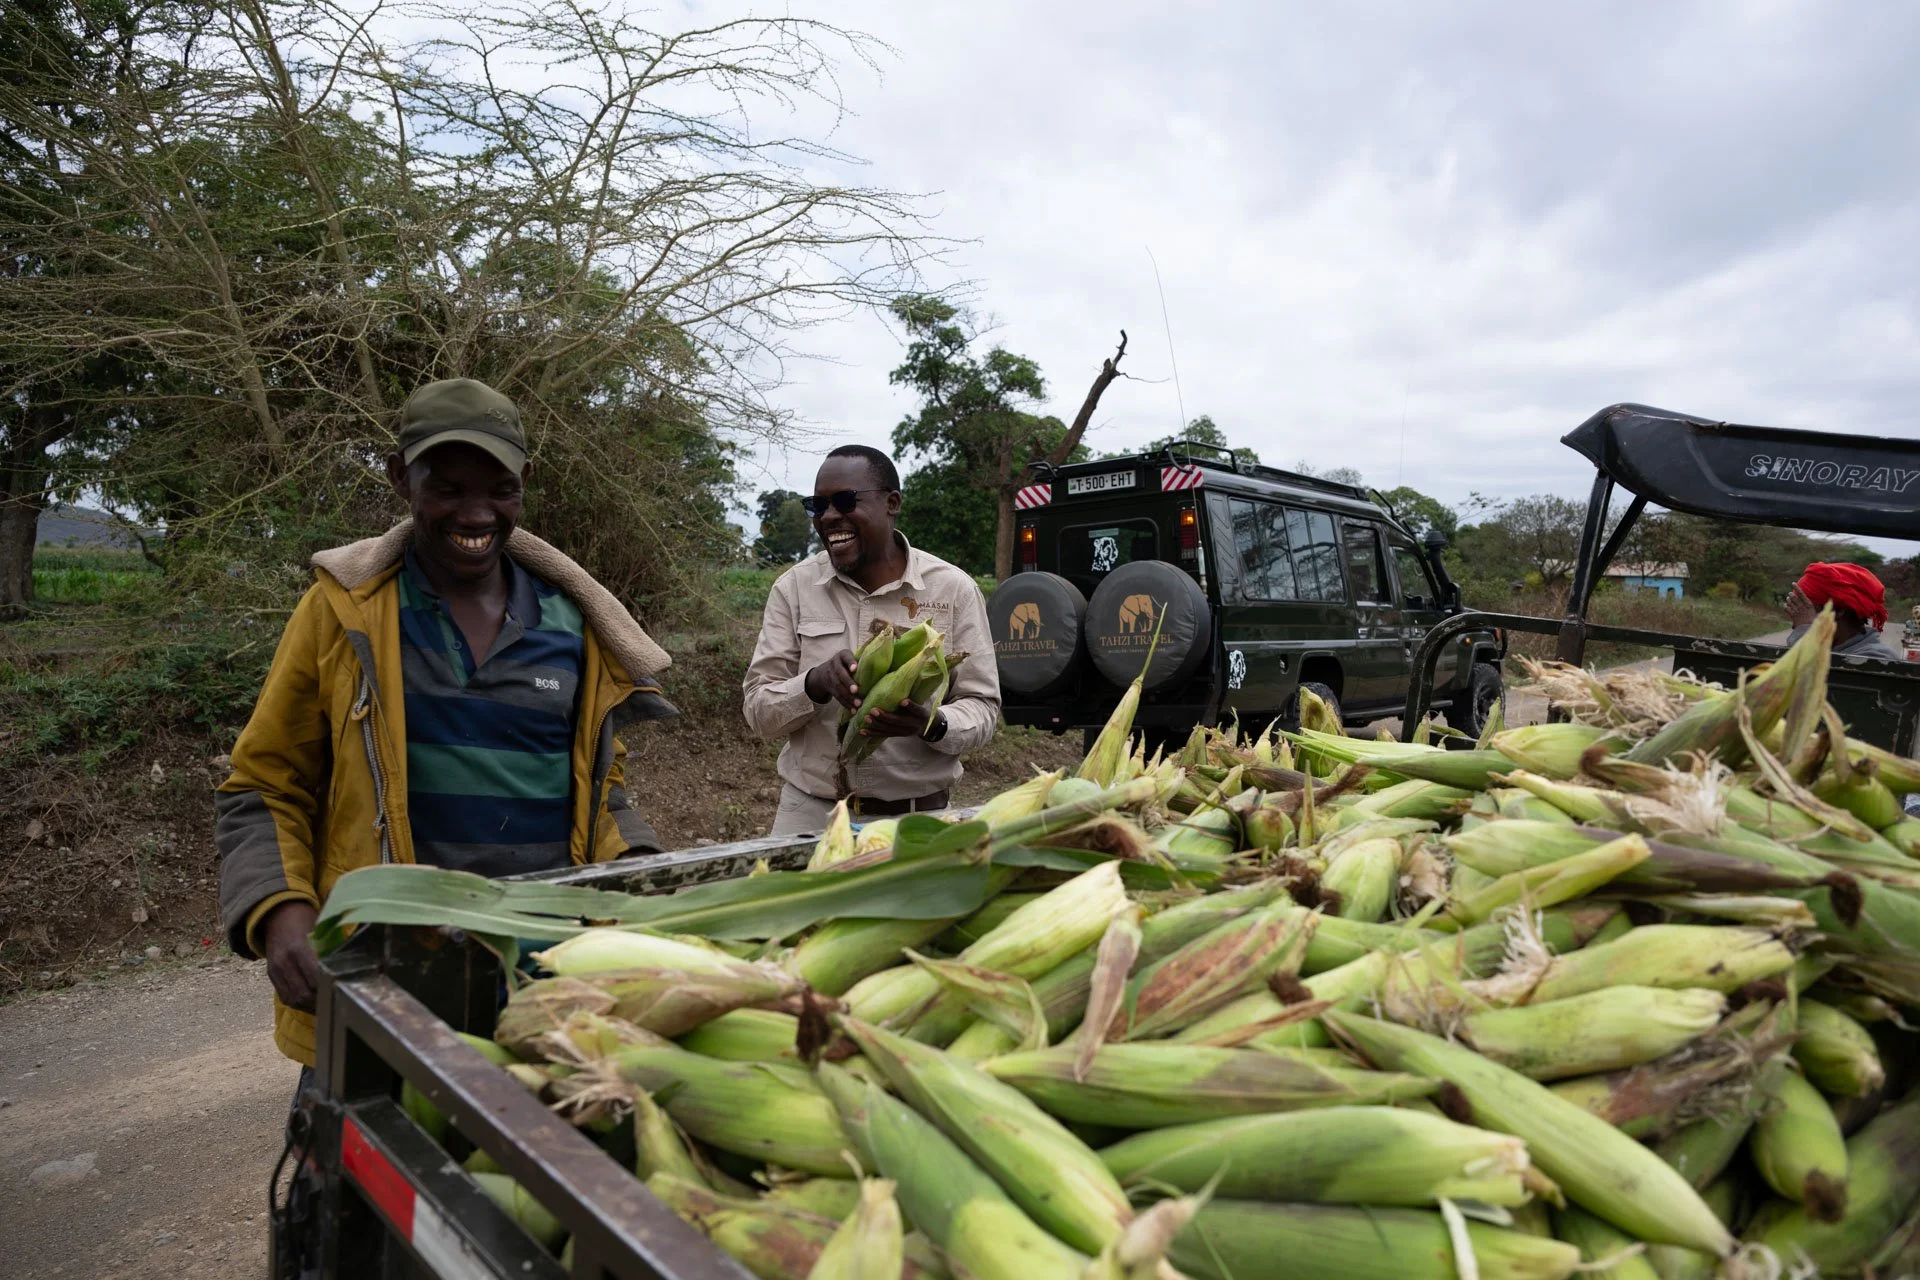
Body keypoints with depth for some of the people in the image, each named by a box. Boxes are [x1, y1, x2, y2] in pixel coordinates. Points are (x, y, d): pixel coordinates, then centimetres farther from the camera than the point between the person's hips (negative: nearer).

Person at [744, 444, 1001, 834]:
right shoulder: (793, 587, -1)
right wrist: (815, 682, -22)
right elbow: (758, 710, -2)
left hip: (917, 815, -1)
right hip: (810, 812, 1)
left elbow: (982, 708, -3)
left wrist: (933, 724, -24)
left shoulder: (953, 588, -4)